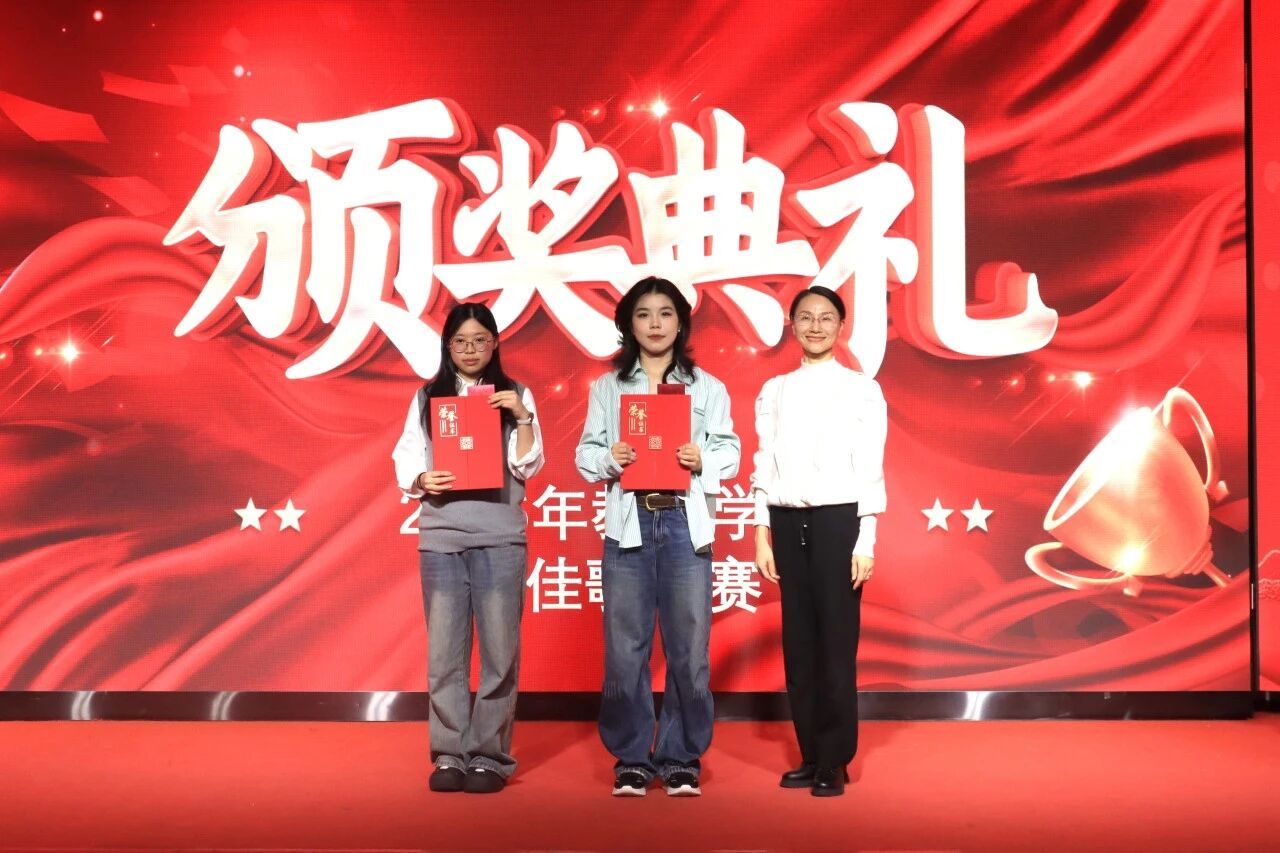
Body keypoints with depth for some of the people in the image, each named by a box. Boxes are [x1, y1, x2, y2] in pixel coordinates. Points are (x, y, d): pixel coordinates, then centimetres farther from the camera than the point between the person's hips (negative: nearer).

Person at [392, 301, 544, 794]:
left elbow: (528, 468, 2)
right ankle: (449, 755, 10)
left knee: (499, 650, -2)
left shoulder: (515, 395, 9)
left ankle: (490, 757, 6)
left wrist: (523, 418, -11)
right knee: (444, 650, 2)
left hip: (499, 536, -1)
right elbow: (405, 460, 6)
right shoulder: (427, 397, 12)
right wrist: (421, 481, -14)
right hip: (440, 536, 1)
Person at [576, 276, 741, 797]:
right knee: (625, 651, 0)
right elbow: (586, 453, 7)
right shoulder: (606, 387, 12)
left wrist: (703, 460, -15)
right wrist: (609, 459, -14)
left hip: (685, 525, 0)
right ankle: (631, 759, 12)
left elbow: (730, 452, 6)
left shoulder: (708, 387, 11)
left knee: (689, 650, 0)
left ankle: (681, 760, 12)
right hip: (629, 525, 0)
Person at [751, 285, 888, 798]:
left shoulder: (862, 390, 0)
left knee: (837, 642, -1)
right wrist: (762, 535, 6)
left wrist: (866, 541, -7)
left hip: (838, 520, -3)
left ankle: (835, 762, 8)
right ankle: (811, 755, 16)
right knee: (798, 641, 6)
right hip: (787, 521, 3)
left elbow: (870, 470, -2)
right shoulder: (774, 391, 10)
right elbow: (764, 467, 10)